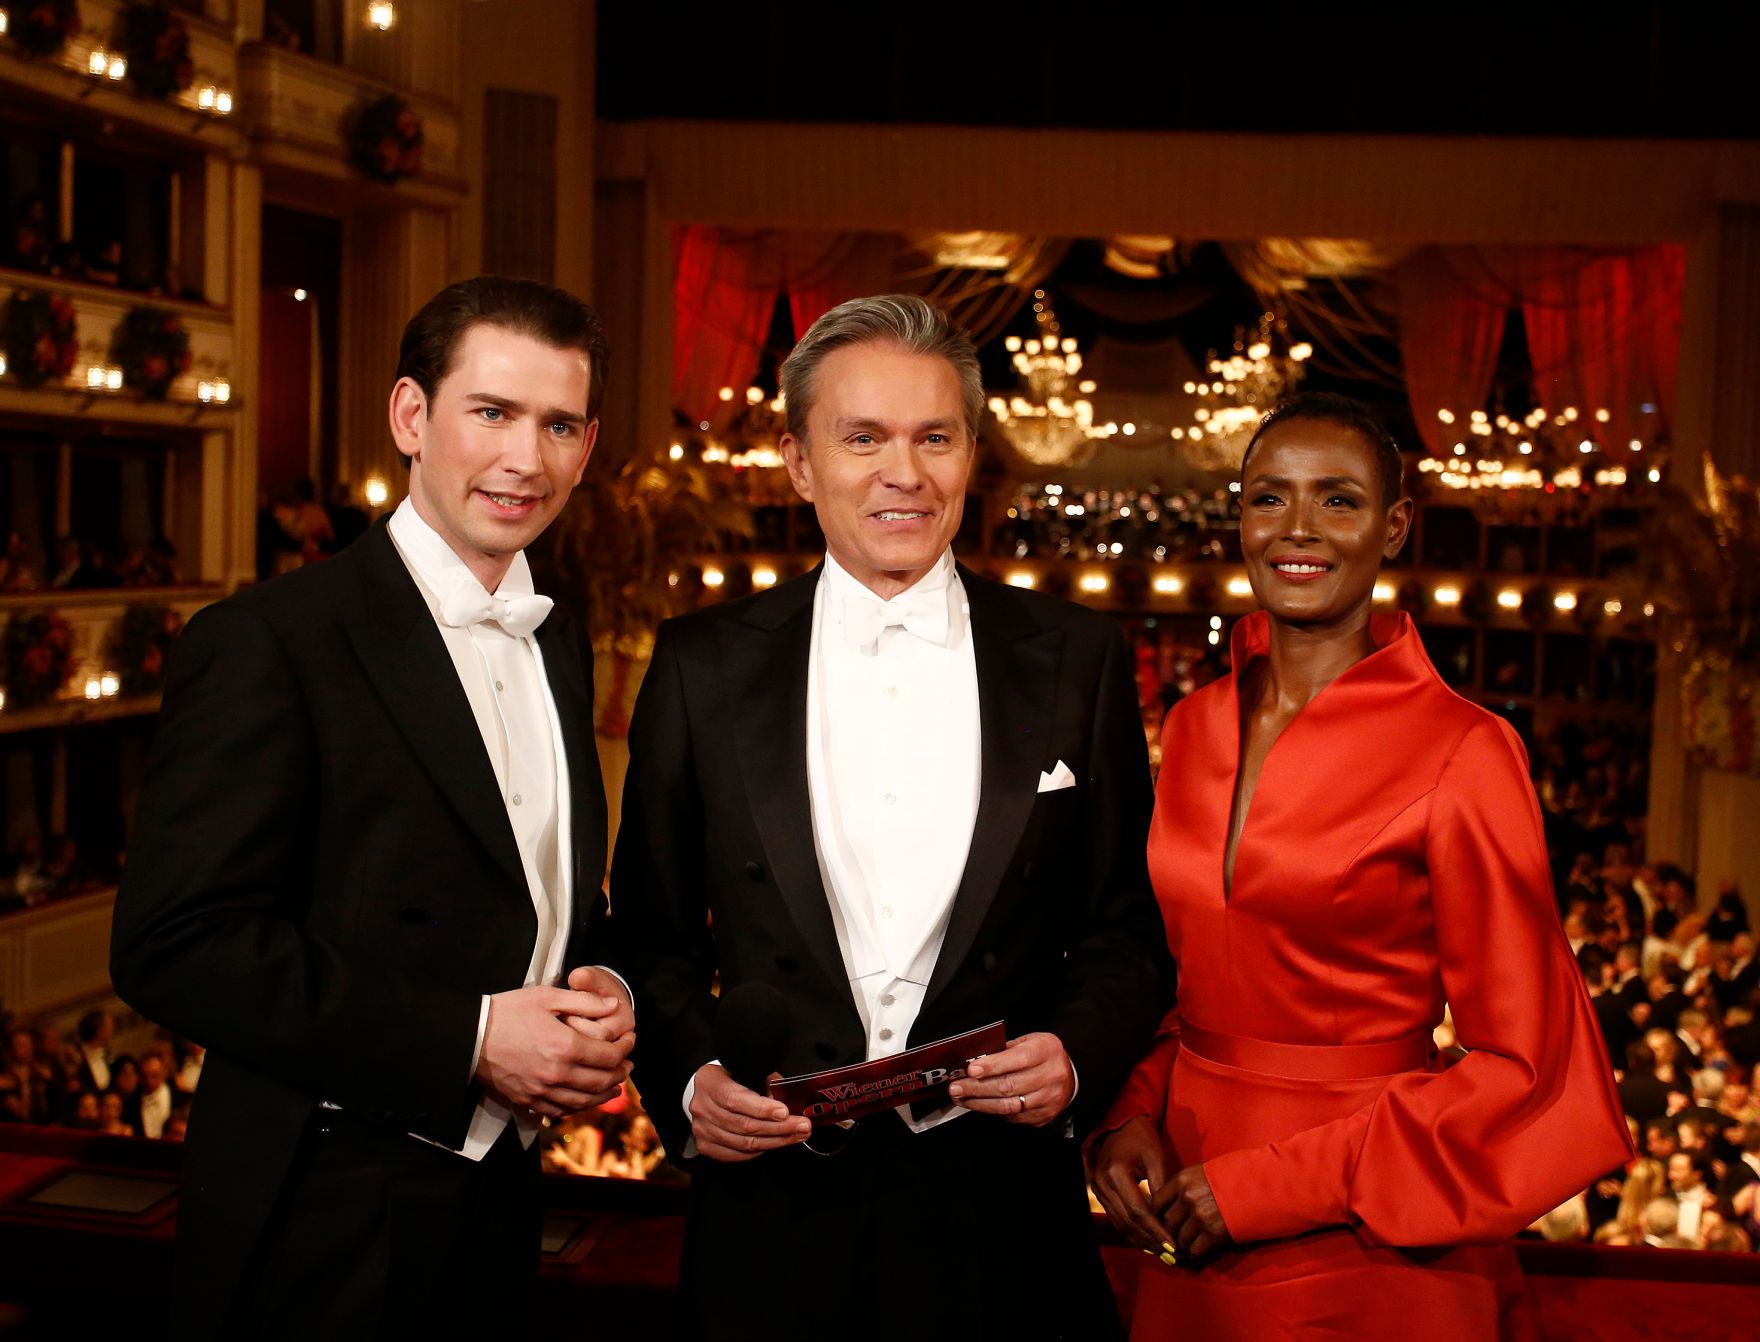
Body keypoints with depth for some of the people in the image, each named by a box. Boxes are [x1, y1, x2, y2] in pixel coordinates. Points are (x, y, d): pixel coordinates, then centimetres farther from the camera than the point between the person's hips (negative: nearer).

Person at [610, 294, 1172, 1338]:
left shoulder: (1078, 658, 2)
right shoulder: (702, 665, 2)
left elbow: (1127, 932, 5)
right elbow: (654, 934, 6)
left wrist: (1078, 1055, -13)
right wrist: (688, 1077, -10)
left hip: (1003, 1218, 0)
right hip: (772, 1218, 0)